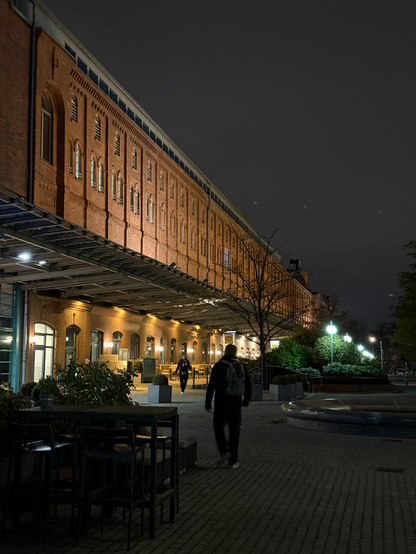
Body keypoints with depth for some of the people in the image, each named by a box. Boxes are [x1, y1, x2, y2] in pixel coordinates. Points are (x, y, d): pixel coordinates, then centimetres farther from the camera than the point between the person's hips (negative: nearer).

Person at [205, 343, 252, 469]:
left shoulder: (219, 366, -7)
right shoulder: (240, 367, 6)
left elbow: (211, 386, -10)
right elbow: (248, 385, 15)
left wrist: (208, 402, -2)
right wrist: (246, 400, 30)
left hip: (221, 403, -3)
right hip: (236, 403, 3)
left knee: (218, 427, 19)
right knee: (234, 431, 6)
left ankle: (223, 451, 20)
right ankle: (233, 461, 4)